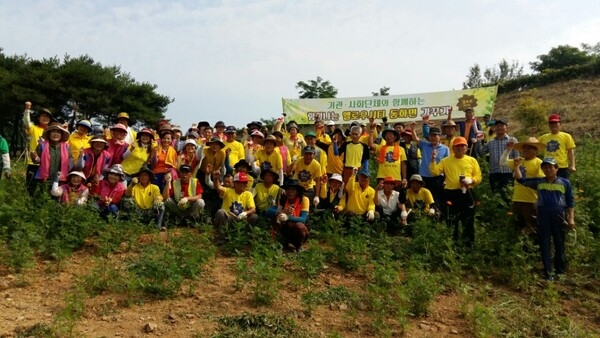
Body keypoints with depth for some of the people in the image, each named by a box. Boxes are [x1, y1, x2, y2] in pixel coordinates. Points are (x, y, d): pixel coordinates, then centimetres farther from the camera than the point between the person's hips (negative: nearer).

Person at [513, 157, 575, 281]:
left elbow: (570, 201, 6)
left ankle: (560, 271, 22)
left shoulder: (565, 182, 5)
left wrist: (571, 218, 0)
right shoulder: (538, 182, 9)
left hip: (559, 216, -1)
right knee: (545, 244, 2)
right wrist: (517, 166, -8)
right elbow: (521, 180, 5)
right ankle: (547, 272, 8)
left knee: (559, 244, 9)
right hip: (543, 216, 1)